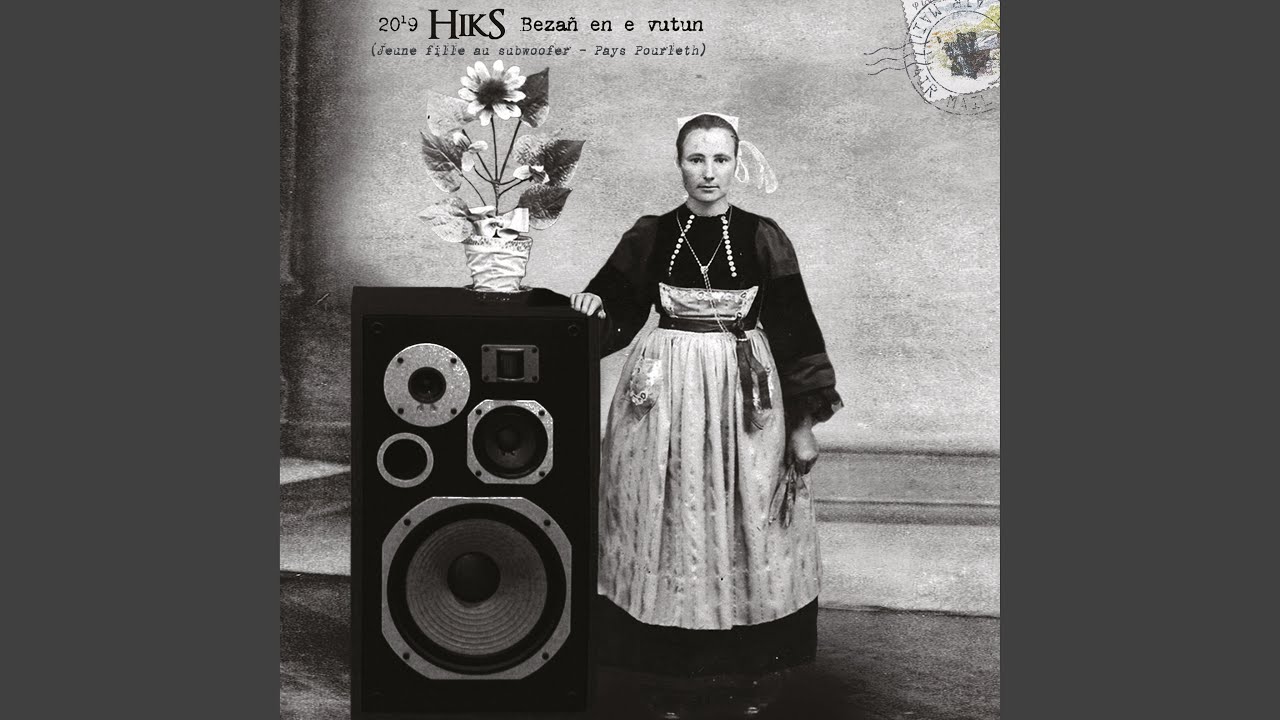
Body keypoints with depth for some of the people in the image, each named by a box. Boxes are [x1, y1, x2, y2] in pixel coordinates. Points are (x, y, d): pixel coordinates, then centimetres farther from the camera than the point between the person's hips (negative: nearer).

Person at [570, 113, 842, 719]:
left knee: (746, 530, 5)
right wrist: (592, 306, -15)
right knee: (669, 529, 5)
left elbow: (794, 333, 0)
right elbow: (614, 315, 10)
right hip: (665, 394, 1)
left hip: (746, 395, 0)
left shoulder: (762, 238, 0)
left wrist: (804, 424, -2)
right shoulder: (651, 236, 3)